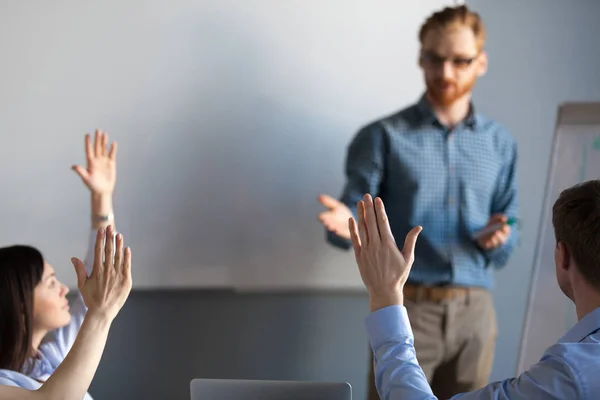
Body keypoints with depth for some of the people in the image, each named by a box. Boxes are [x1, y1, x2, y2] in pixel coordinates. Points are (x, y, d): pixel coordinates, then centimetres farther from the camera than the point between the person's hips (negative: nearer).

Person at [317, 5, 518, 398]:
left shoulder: (501, 143, 10)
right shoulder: (383, 137, -1)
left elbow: (510, 238, 13)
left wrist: (500, 237, -10)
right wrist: (346, 225, -25)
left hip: (475, 312, 4)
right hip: (407, 310, -3)